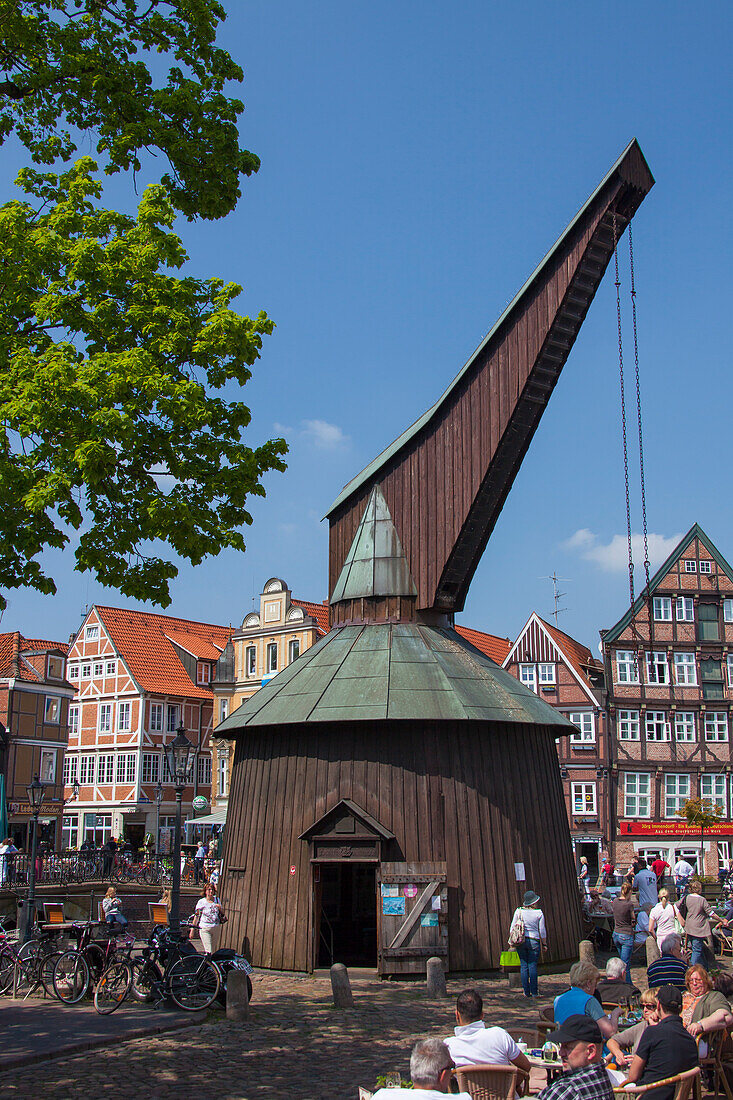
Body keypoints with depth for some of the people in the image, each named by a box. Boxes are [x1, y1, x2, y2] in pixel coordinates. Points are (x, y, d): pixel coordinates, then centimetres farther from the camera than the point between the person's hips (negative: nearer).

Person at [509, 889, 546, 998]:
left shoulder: (518, 911, 1)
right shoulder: (539, 913, -4)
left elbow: (512, 929, 3)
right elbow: (542, 931, -1)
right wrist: (544, 944, 8)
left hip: (520, 941, 2)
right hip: (534, 941, -2)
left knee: (523, 966, 6)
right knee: (532, 966, 1)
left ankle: (526, 991, 7)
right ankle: (534, 992, 0)